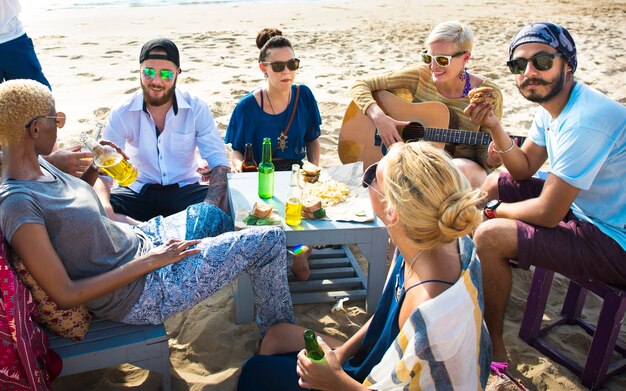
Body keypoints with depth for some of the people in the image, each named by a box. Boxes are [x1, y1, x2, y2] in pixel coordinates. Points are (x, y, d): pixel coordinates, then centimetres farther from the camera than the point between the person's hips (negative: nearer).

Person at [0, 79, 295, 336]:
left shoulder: (37, 164, -1)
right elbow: (64, 295, -26)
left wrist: (94, 169, 2)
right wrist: (149, 262, -25)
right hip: (137, 297, -10)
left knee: (211, 214, 30)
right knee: (270, 241, -6)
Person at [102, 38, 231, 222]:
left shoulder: (197, 109, -7)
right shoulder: (122, 114, -6)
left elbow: (220, 163, -12)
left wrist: (209, 207, -32)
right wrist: (104, 206, -32)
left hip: (184, 191, 1)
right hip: (138, 192, 0)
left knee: (228, 203, -29)